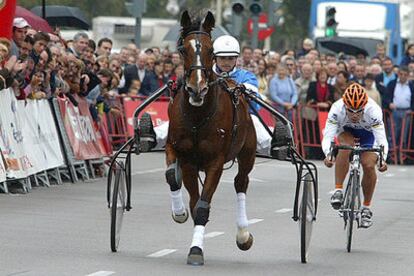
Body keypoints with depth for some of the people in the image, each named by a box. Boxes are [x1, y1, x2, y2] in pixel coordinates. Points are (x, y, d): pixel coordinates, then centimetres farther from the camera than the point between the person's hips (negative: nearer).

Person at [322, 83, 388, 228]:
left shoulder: (373, 110, -38)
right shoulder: (337, 109, -36)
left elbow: (382, 139, -40)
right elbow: (328, 136, -39)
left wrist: (382, 159, -58)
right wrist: (328, 154, -59)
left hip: (368, 132, 0)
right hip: (346, 131, 0)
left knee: (369, 165, -18)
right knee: (346, 147, -33)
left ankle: (366, 208, 2)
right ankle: (338, 190, -25)